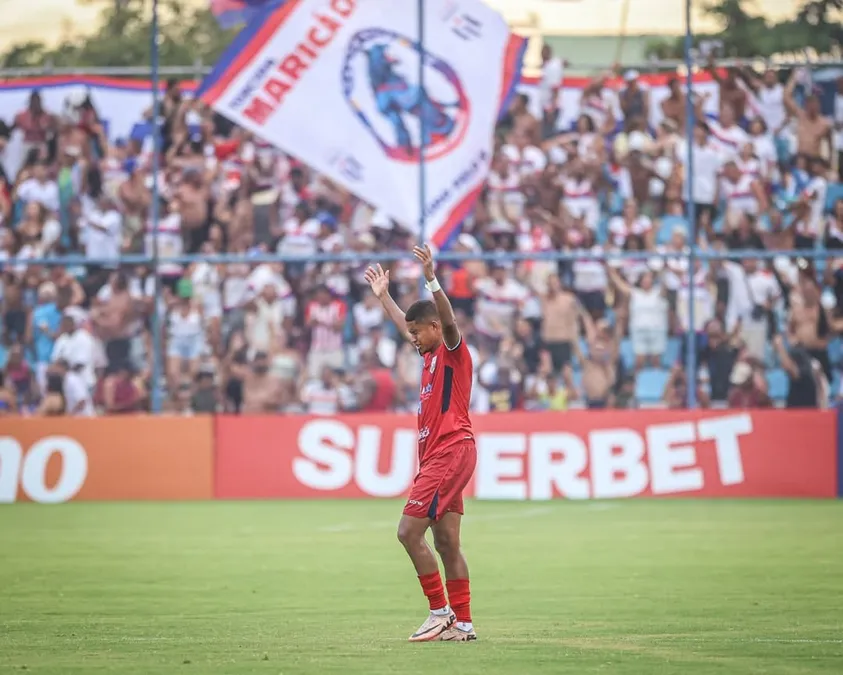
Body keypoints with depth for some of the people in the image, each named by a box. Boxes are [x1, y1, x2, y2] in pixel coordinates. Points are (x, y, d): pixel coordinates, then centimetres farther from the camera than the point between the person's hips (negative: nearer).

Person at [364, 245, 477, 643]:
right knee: (446, 542, 7)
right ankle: (462, 622, 7)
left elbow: (448, 319, -26)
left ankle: (440, 611, -9)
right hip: (437, 456, 10)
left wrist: (431, 280, -38)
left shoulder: (453, 351, -6)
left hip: (450, 451, -10)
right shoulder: (431, 354, 19)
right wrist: (383, 296, 43)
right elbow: (405, 326, 37)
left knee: (409, 530, -13)